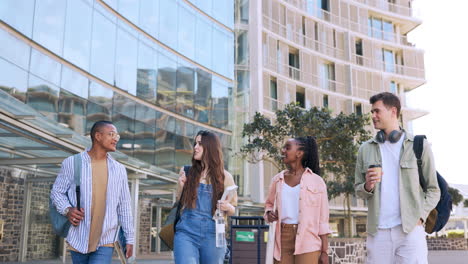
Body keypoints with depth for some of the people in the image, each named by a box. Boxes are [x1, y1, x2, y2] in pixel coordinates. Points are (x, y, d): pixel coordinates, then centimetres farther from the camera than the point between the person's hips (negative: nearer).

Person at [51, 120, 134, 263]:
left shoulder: (119, 169, 6)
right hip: (78, 239, 0)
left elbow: (124, 206, 9)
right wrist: (67, 209, -14)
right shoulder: (72, 163, -1)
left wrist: (129, 238, 8)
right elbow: (56, 192, 6)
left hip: (105, 241, 1)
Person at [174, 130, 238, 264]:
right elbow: (179, 202, 15)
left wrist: (228, 207, -11)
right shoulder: (187, 172, 8)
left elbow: (233, 210, 12)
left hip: (212, 236, 0)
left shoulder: (225, 177, 4)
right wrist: (180, 186, -3)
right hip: (186, 233, 0)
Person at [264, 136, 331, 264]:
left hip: (307, 243, -3)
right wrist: (269, 213, 1)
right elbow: (269, 204, 25)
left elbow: (323, 219, 2)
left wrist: (324, 251, -1)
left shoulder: (316, 181, 1)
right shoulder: (277, 180, 10)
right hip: (283, 240, 4)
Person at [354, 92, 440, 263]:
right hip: (377, 232, 2)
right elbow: (358, 189, 16)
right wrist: (367, 186, -7)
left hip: (410, 230, -2)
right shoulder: (366, 149, 12)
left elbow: (433, 190, 5)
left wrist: (420, 216, -9)